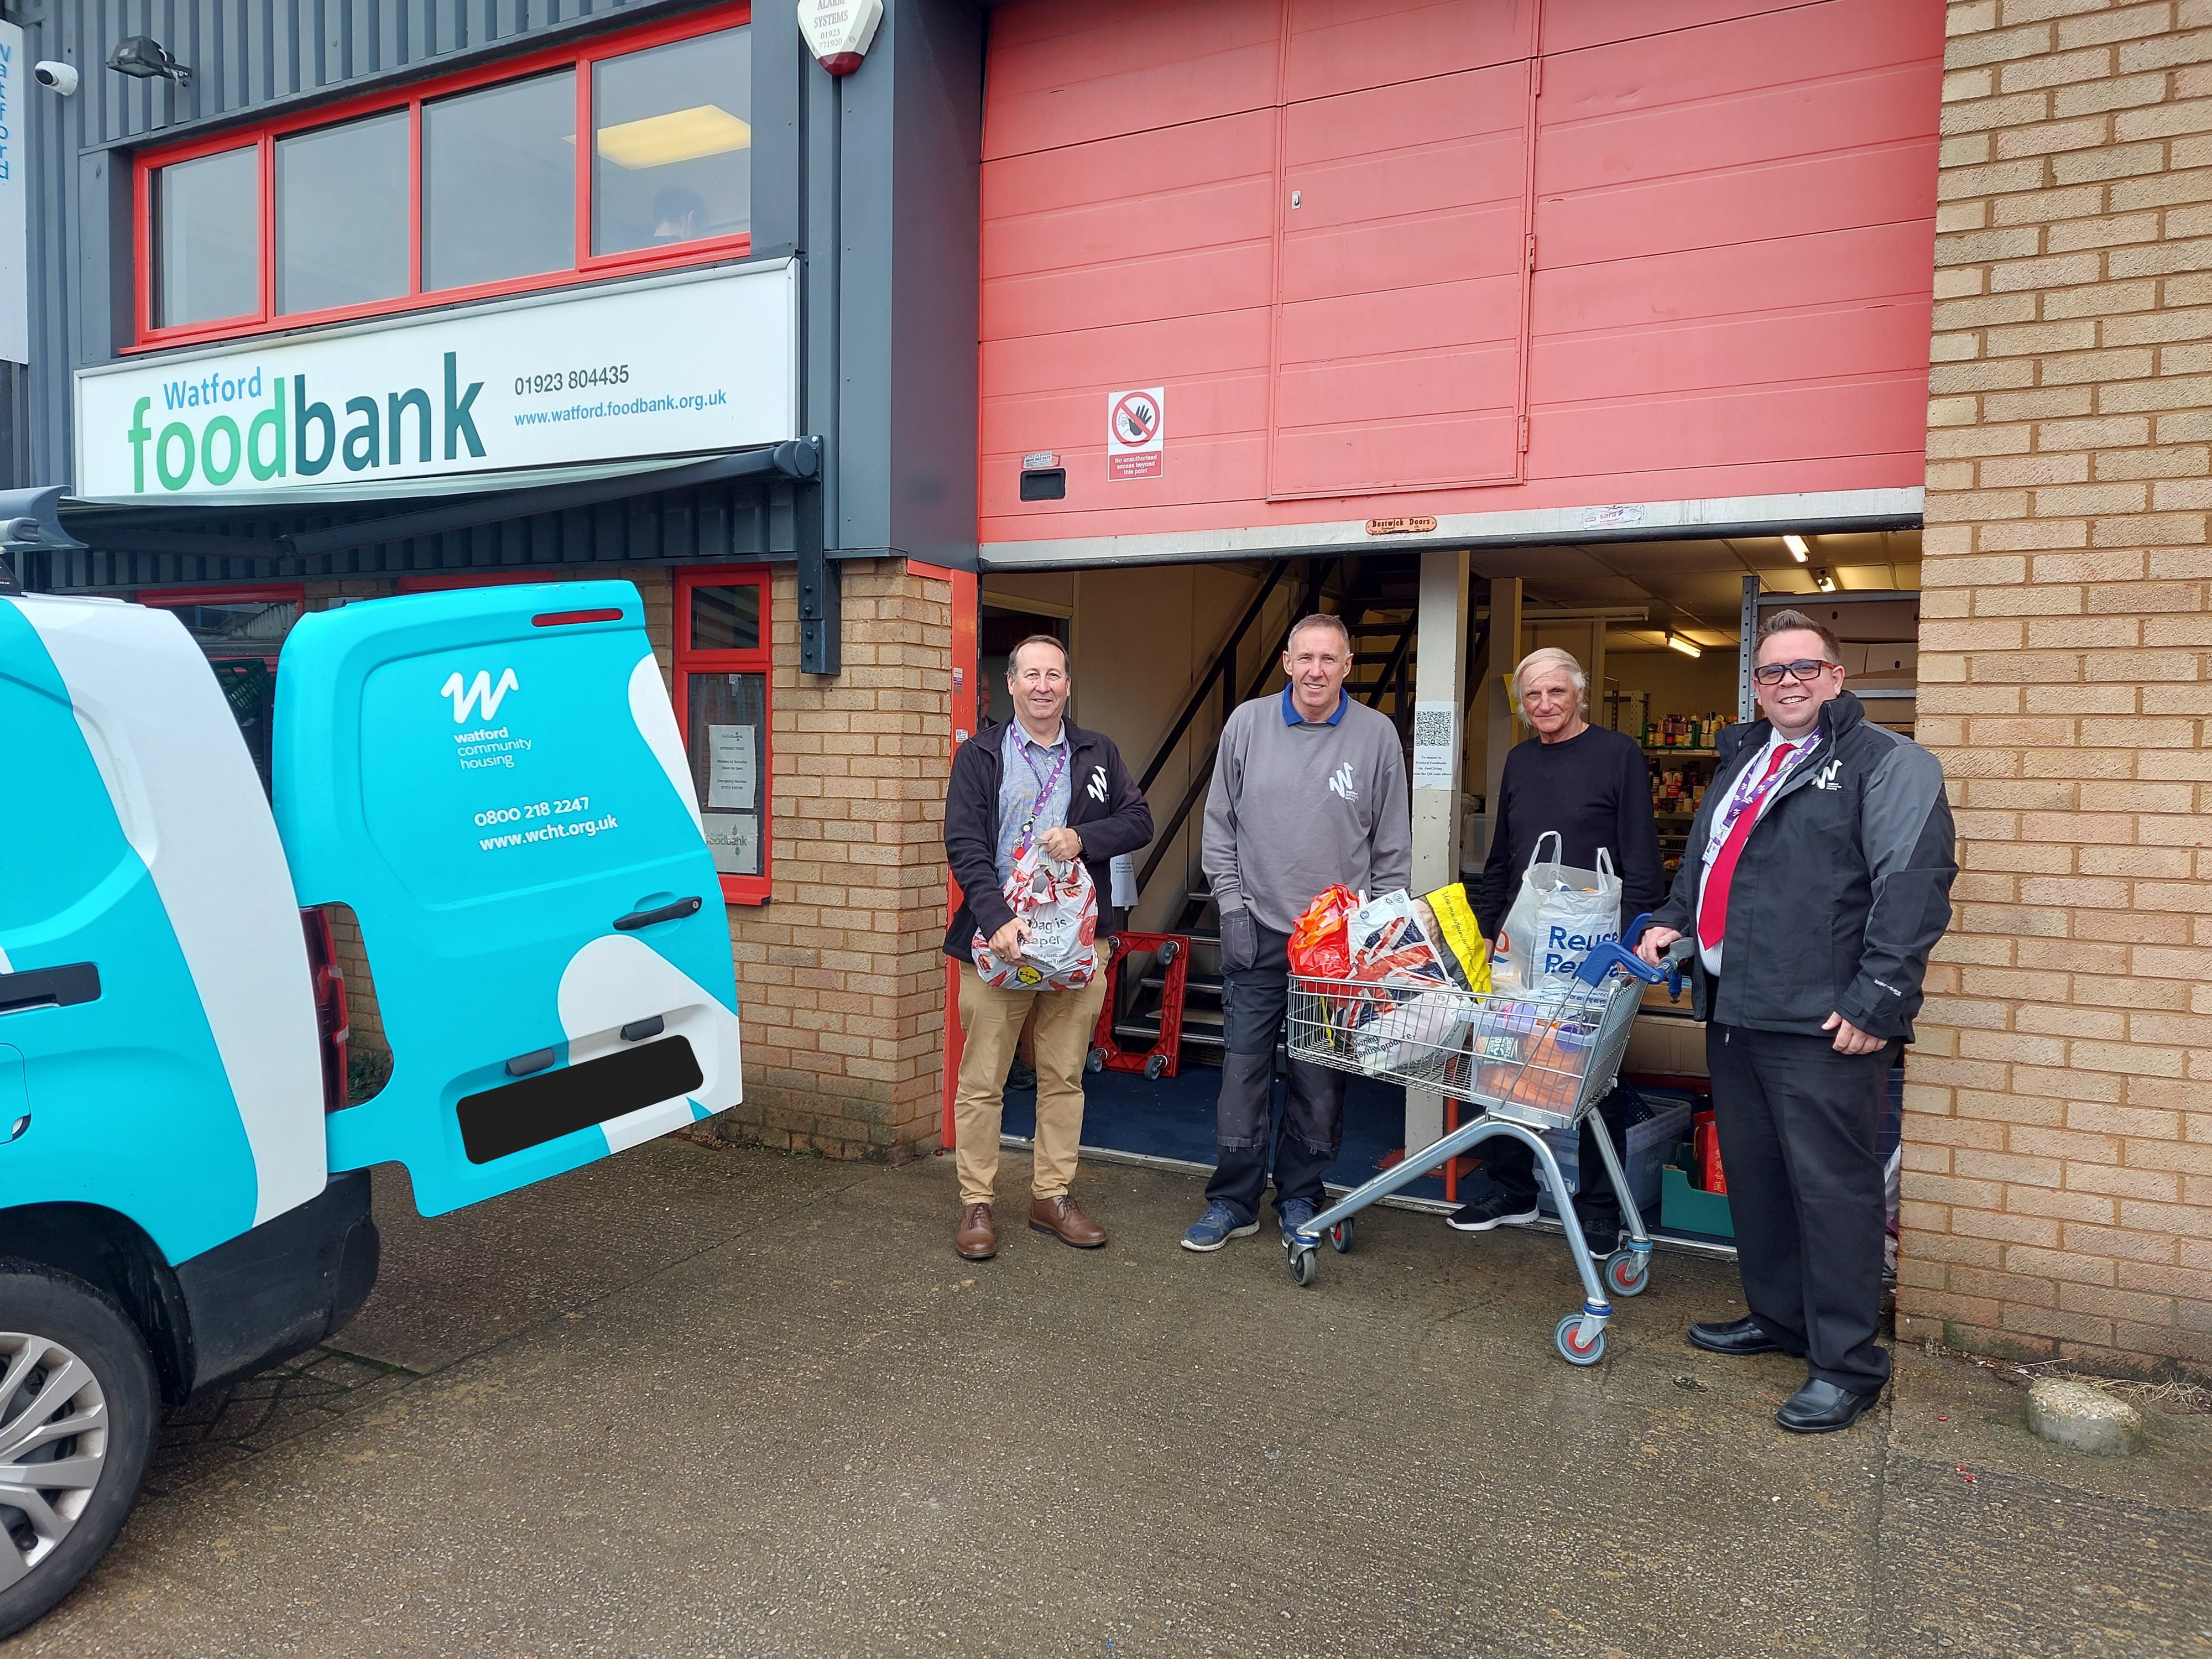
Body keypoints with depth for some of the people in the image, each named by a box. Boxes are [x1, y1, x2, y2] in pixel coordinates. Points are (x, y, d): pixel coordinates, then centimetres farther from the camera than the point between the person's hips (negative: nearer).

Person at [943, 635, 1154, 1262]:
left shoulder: (1098, 753, 12)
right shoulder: (980, 755, 3)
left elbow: (1139, 821, 9)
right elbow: (964, 847, -6)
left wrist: (1084, 839, -11)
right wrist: (998, 920, -20)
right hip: (998, 934, -2)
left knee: (1064, 1076, 10)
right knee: (981, 1080, 1)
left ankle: (1052, 1197, 23)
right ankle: (976, 1204, 13)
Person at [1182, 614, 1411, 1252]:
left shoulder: (1377, 734, 0)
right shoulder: (1248, 723, 1)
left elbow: (1393, 845, 5)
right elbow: (1220, 824, 7)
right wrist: (1232, 906, 0)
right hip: (1258, 932, 0)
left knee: (1320, 1079, 8)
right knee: (1244, 1068, 3)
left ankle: (1300, 1199, 23)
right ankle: (1233, 1202, 15)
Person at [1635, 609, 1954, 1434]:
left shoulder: (1887, 763, -5)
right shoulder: (1742, 761, 20)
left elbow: (1912, 884, -15)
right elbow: (1700, 856, 31)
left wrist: (1877, 999, -20)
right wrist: (1672, 919, 13)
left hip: (1823, 1024, -8)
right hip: (1733, 1011, 8)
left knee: (1831, 1185, -2)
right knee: (1753, 1173, 17)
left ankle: (1847, 1361, 10)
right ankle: (1777, 1317, 33)